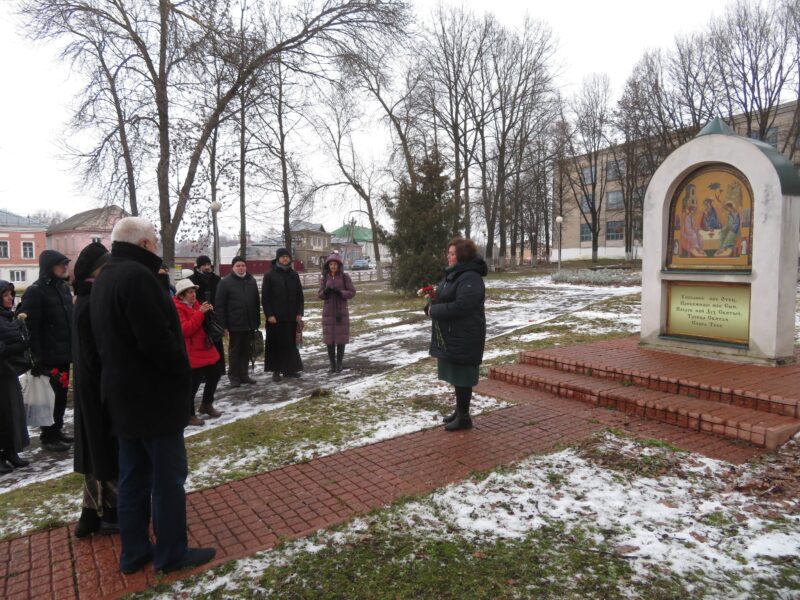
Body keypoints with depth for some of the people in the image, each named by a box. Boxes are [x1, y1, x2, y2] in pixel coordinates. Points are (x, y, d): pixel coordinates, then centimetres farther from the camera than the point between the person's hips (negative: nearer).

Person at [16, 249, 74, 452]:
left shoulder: (63, 287, 13)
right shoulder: (35, 291, -11)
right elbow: (30, 327, -16)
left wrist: (74, 348, 15)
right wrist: (36, 359, -19)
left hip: (64, 354, 7)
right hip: (48, 357, -7)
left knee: (61, 394, 14)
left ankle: (57, 430, 27)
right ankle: (48, 437, 13)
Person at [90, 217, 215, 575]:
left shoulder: (104, 279, 13)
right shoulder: (137, 276, -19)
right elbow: (157, 339, -26)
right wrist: (184, 374, -10)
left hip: (122, 395, 10)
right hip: (153, 396, -10)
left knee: (133, 476, 16)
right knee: (168, 477, 3)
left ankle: (134, 552, 27)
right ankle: (171, 553, 14)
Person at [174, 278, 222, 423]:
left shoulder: (195, 304, 12)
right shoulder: (177, 308, -13)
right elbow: (185, 329, -25)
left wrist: (208, 313, 0)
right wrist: (200, 313, -26)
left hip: (205, 348, 9)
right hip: (191, 353, -9)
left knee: (214, 374, 17)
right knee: (193, 384, -5)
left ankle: (206, 405, 34)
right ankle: (189, 415, 10)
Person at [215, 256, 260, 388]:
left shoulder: (251, 280, 10)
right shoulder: (225, 282, -4)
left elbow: (257, 302, 15)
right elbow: (220, 305, -7)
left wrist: (257, 321, 11)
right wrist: (223, 325, -12)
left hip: (250, 324, 4)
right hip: (234, 324, -4)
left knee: (247, 351, 11)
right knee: (234, 351, 5)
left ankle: (244, 374, 21)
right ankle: (234, 376, 14)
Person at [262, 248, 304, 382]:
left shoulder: (294, 274, 8)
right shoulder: (270, 275, -2)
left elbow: (300, 295, 9)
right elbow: (265, 297, -5)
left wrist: (299, 313, 1)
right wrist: (269, 314, -12)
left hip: (291, 316, 3)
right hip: (275, 316, -3)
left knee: (290, 342, 6)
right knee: (276, 343, 1)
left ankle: (289, 369, 16)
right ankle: (276, 370, 9)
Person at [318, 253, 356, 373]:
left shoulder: (345, 277, -4)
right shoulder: (325, 278, 3)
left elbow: (352, 292, -6)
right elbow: (320, 295, 3)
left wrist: (340, 292, -22)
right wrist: (325, 292, -20)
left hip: (341, 311, -2)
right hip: (328, 312, 2)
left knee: (341, 338, 2)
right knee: (329, 338, 2)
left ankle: (339, 364, 12)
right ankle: (332, 364, 12)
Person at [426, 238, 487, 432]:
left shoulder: (470, 278, -19)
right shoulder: (453, 274, 14)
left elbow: (460, 306, -28)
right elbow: (445, 299, 21)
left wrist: (434, 311, -17)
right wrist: (431, 305, 0)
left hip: (464, 338, -10)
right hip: (451, 336, 10)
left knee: (462, 377, 0)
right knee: (456, 376, 18)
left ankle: (464, 417, 11)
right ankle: (459, 411, 31)